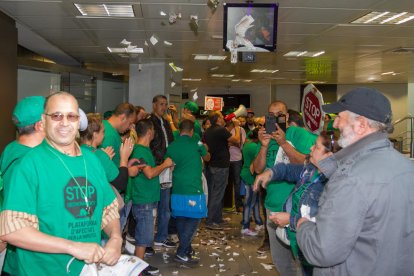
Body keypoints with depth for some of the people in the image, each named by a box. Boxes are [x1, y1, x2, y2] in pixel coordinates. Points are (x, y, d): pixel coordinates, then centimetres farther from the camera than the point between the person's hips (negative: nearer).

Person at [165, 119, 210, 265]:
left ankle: (187, 248, 24)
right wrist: (204, 149, 35)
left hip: (177, 189, 5)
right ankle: (181, 253, -5)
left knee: (180, 219, 15)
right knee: (194, 219, 2)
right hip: (193, 189, -5)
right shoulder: (196, 143, -4)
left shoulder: (171, 146, 5)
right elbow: (207, 157, 14)